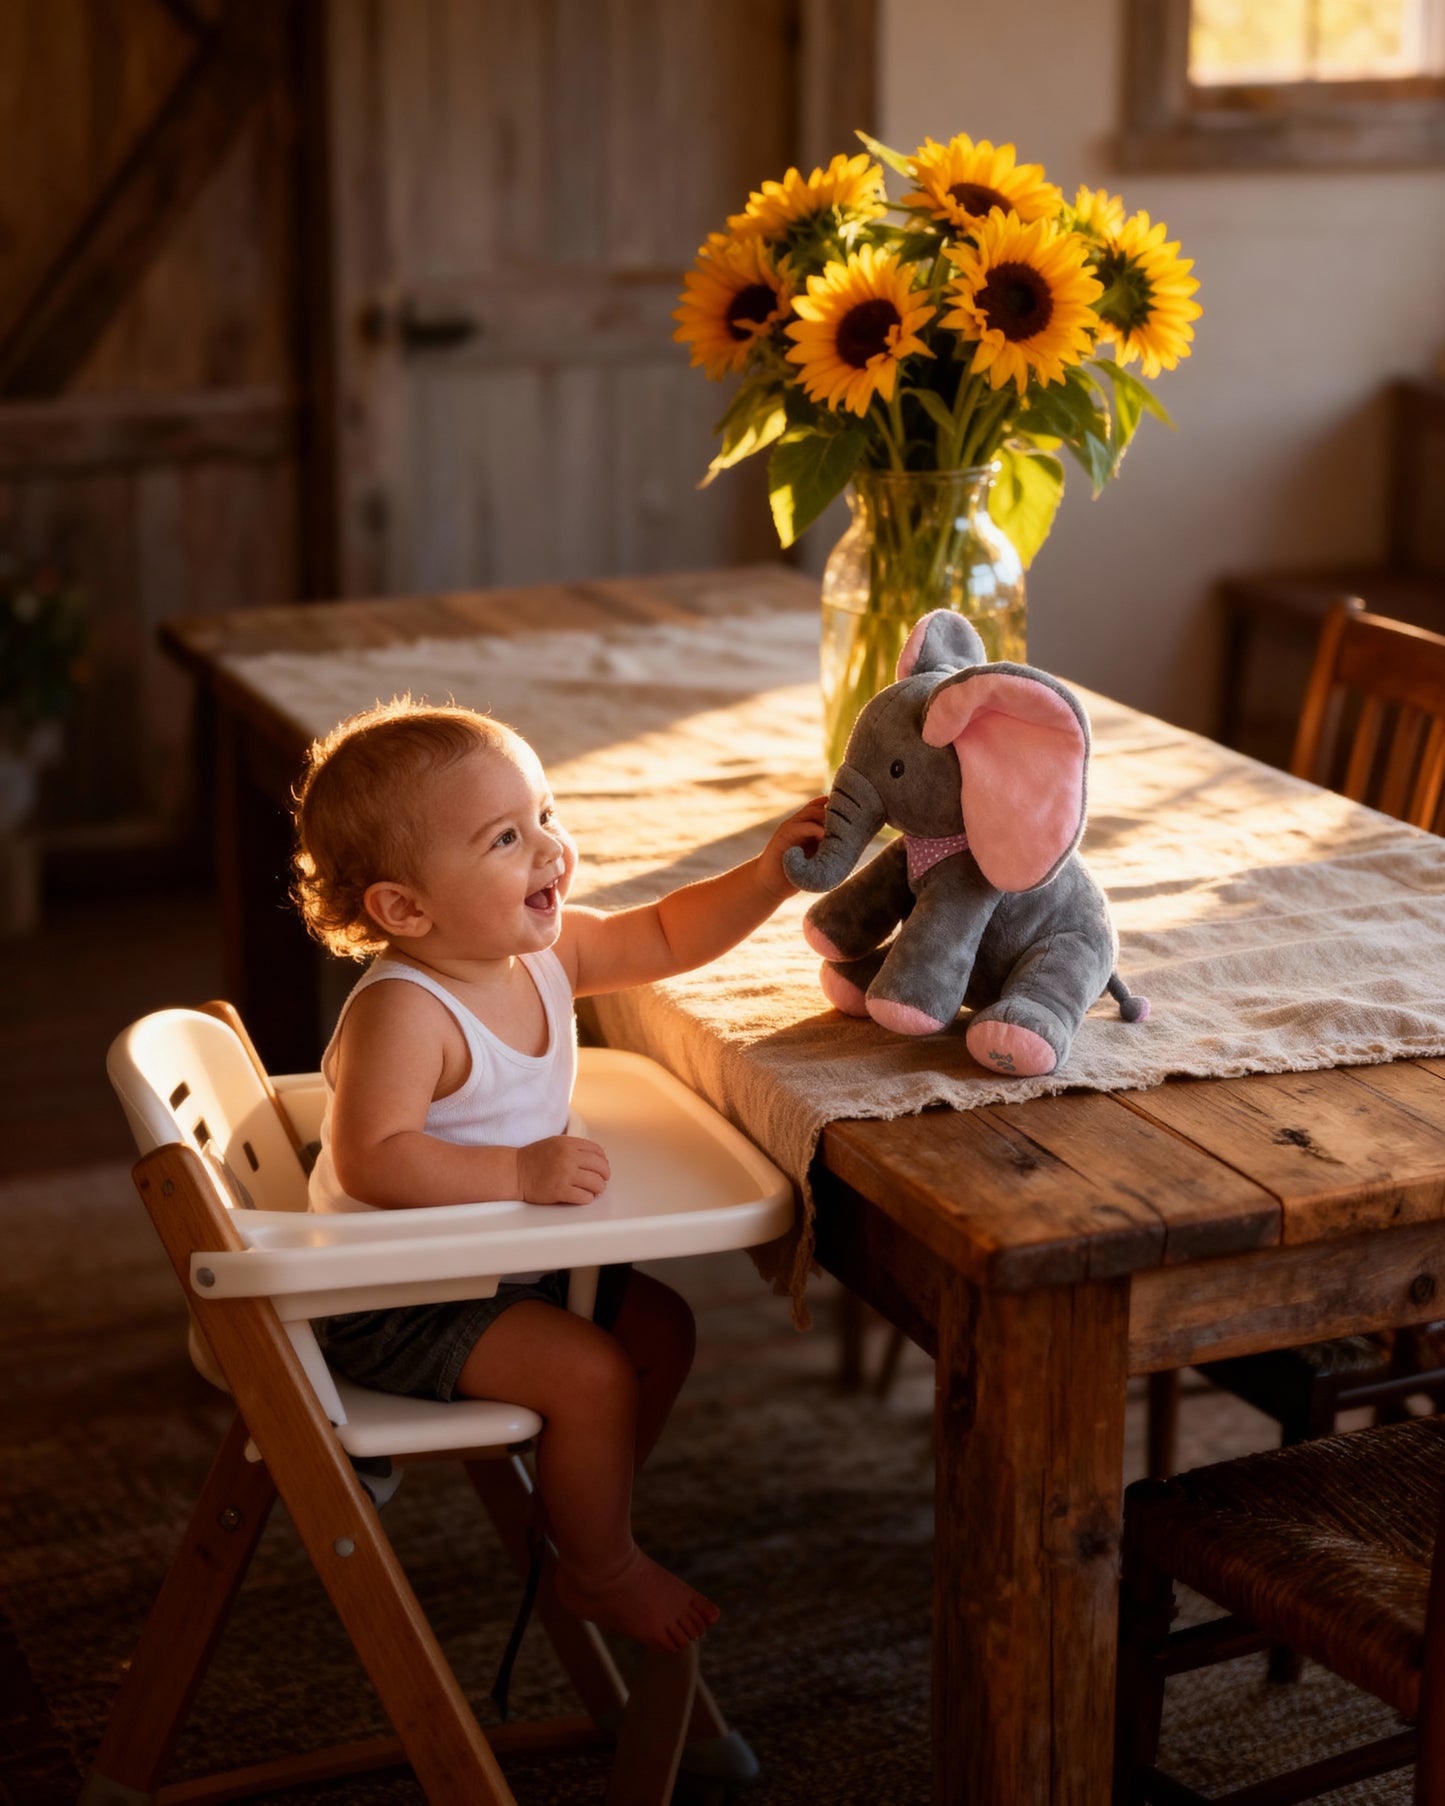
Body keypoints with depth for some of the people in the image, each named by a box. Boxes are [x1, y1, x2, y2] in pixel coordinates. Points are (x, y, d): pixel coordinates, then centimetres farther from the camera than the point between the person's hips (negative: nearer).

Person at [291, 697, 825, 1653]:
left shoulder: (548, 949, -4)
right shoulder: (402, 1012, -31)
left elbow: (664, 937, 10)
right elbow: (373, 1162, -38)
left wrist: (766, 877, -3)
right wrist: (521, 1171, -40)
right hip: (397, 1302, -9)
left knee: (661, 1326, 14)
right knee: (589, 1372, -19)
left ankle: (586, 1511, 32)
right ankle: (604, 1573, 6)